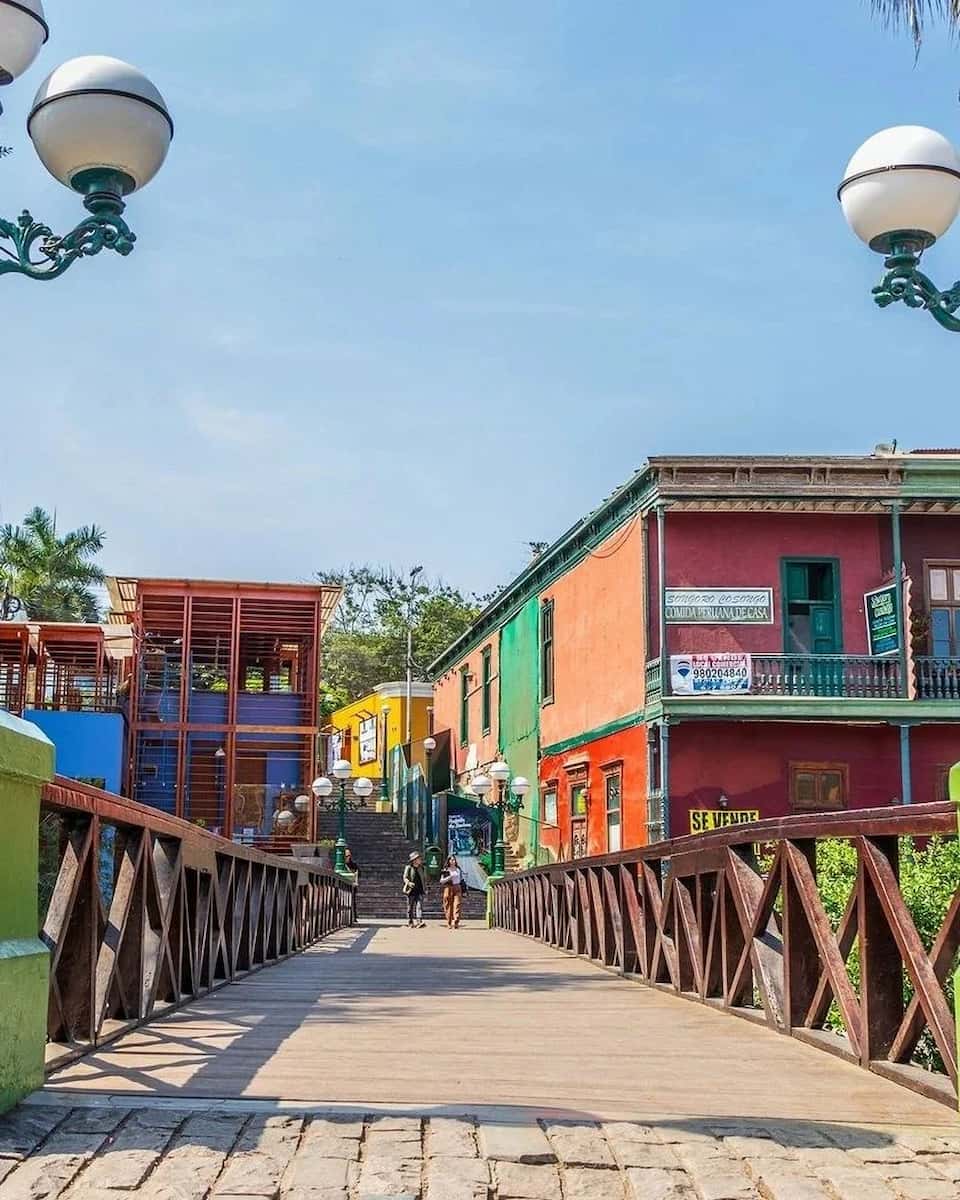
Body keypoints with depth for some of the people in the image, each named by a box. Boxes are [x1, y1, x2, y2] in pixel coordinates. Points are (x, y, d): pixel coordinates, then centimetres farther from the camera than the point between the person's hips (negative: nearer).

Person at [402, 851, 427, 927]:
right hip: (411, 890, -3)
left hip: (419, 890, 3)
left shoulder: (420, 868, 12)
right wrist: (409, 883, -23)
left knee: (419, 905, -12)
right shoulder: (408, 868, -1)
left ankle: (419, 921, -23)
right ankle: (410, 922, 13)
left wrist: (425, 888, 13)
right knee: (410, 907, 4)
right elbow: (405, 878, -4)